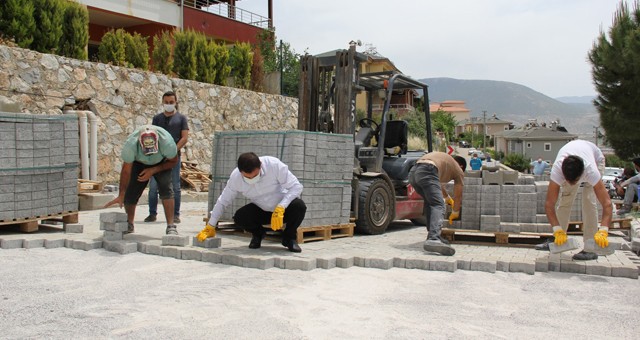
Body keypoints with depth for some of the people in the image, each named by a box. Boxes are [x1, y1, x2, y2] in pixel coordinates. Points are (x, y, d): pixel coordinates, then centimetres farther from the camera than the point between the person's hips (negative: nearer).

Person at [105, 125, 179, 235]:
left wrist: (153, 170, -26)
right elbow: (126, 171, -25)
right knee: (130, 191, -8)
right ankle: (129, 224, 15)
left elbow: (173, 161, -17)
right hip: (139, 163, 1)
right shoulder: (130, 144, -36)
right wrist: (121, 196, -24)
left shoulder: (167, 142, -39)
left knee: (166, 188, -22)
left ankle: (171, 226, -20)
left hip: (162, 163, -1)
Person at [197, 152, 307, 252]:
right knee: (239, 217, -26)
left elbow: (296, 186, -25)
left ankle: (289, 237, -2)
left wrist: (280, 208, -37)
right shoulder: (235, 177, -19)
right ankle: (258, 234, 10)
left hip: (283, 208, -2)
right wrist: (210, 227, -3)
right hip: (261, 211, 2)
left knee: (299, 206, -34)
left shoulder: (274, 165, -29)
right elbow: (222, 201, -5)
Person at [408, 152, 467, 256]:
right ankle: (433, 239, -32)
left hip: (413, 172, 8)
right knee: (438, 205, -12)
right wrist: (455, 213, 44)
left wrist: (448, 198, 70)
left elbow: (439, 184, 57)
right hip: (427, 172, -7)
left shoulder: (444, 158, 43)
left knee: (430, 202, 24)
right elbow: (458, 196, 29)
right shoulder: (458, 170, 24)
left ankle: (433, 235, 20)